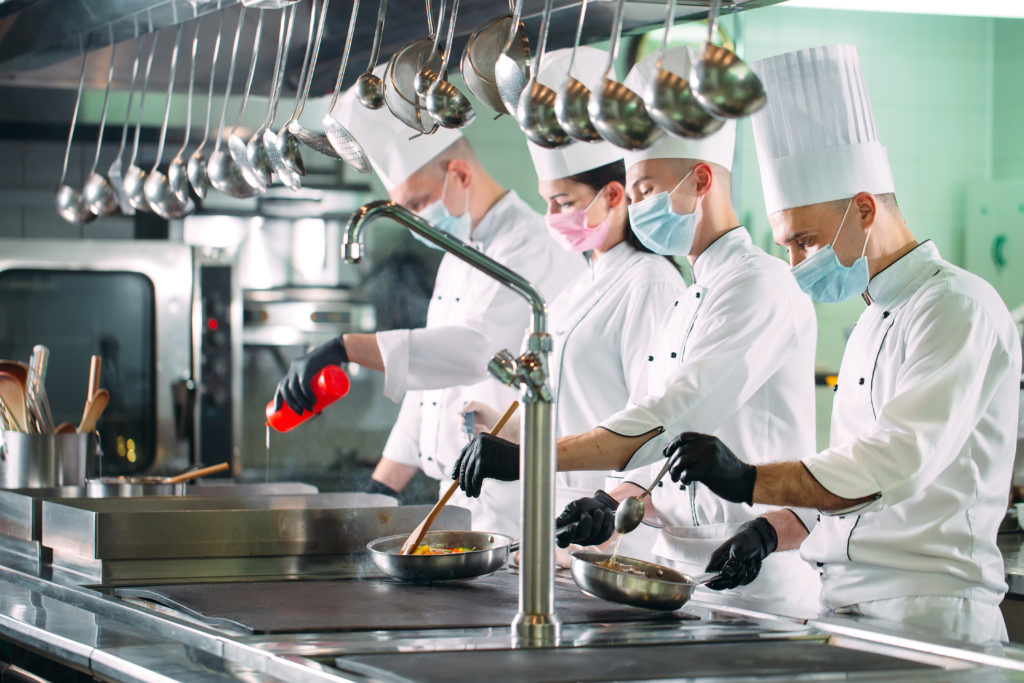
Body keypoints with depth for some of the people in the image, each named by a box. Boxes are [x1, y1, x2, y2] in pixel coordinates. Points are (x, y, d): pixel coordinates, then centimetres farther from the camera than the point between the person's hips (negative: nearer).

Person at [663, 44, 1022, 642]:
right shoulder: (874, 324, 23)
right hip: (847, 606, 8)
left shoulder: (958, 307, -8)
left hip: (931, 616, -8)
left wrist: (751, 483, -28)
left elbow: (899, 460, -21)